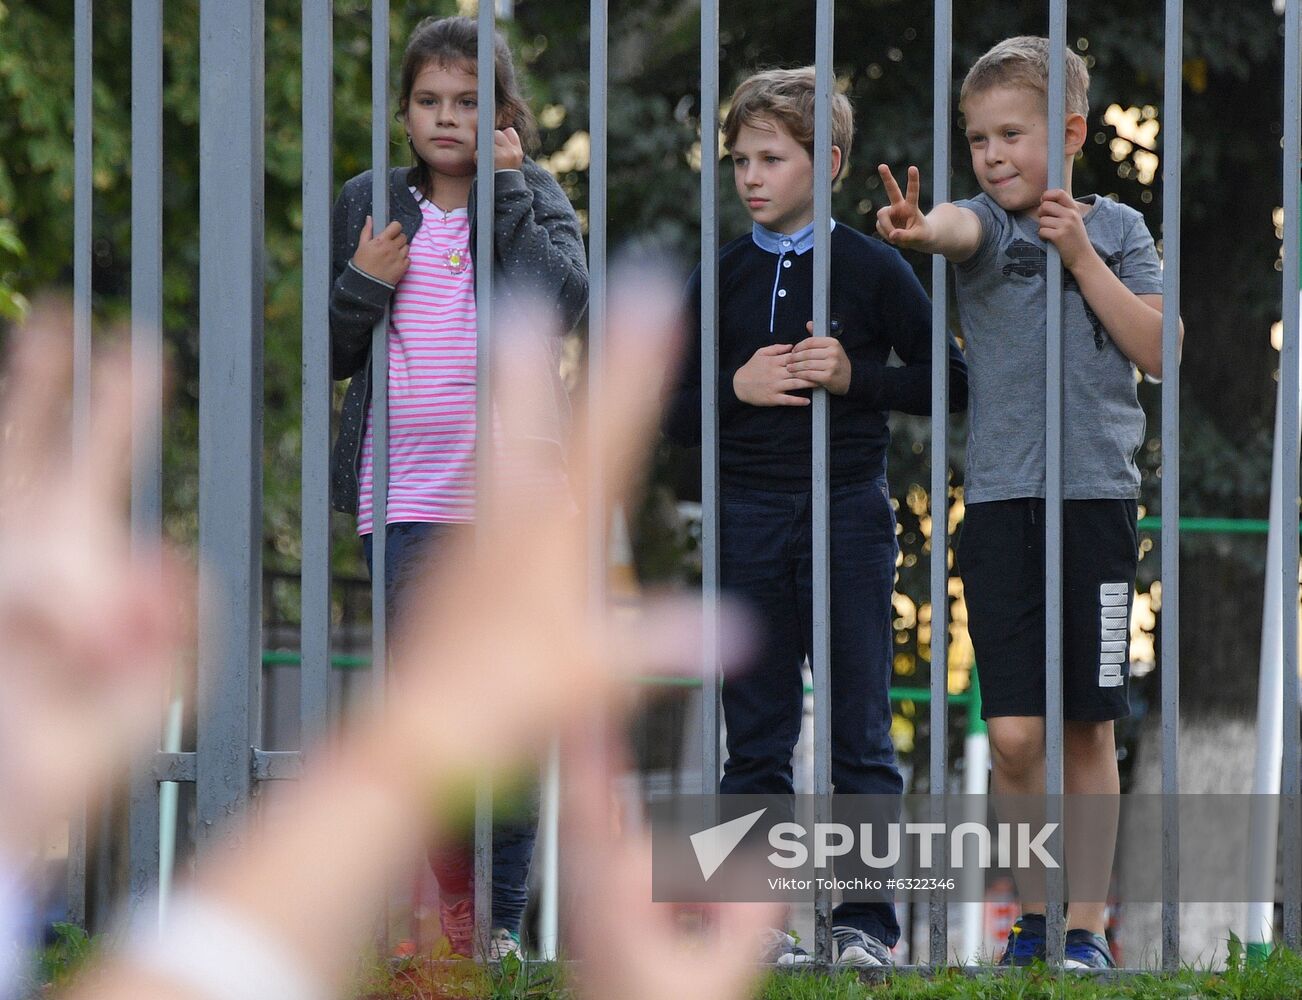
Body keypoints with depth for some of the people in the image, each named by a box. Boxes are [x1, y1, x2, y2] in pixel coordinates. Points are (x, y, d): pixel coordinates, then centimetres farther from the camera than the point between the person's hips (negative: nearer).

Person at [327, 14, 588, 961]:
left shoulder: (536, 201, 6)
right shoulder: (373, 204, 11)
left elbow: (560, 300, -14)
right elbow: (333, 353, 13)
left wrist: (507, 186, -10)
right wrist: (363, 283, -6)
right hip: (408, 494, 1)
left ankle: (501, 919, 7)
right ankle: (446, 906, 4)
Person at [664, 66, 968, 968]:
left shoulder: (871, 268, 0)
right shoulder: (722, 278, 8)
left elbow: (950, 383, 1)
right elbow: (677, 413, 9)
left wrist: (855, 377, -12)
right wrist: (739, 390, -9)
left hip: (848, 511, -3)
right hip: (751, 514, 3)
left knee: (859, 732, -1)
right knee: (756, 738, 4)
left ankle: (864, 921, 4)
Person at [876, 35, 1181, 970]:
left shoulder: (1116, 229, 7)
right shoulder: (988, 223, 2)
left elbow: (1158, 350, -2)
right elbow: (961, 228, -23)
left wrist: (1083, 257, -9)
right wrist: (922, 227, -47)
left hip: (1096, 496, 0)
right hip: (1001, 497, 0)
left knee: (1087, 727, 4)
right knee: (1014, 734, -4)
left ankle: (1087, 923, 12)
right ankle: (1034, 909, 14)